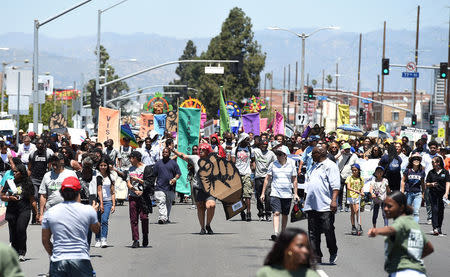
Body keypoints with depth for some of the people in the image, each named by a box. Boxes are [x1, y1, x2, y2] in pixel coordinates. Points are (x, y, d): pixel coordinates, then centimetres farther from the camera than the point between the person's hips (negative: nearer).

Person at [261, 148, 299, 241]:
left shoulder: (291, 165, 4)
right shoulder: (273, 165, 3)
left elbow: (294, 180, 10)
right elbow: (267, 179, 8)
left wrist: (295, 194, 6)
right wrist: (263, 193, 6)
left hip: (287, 194, 1)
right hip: (275, 193, -1)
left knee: (285, 215, 8)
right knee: (276, 213, -15)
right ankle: (275, 233, -25)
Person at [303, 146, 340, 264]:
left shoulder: (330, 166, -4)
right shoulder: (314, 166, 22)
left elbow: (335, 185, -12)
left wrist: (334, 200, -22)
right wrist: (307, 201, 24)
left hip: (325, 206, -8)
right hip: (312, 205, 8)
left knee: (328, 230, -5)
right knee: (313, 233, 3)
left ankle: (333, 253, 14)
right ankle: (316, 256, 6)